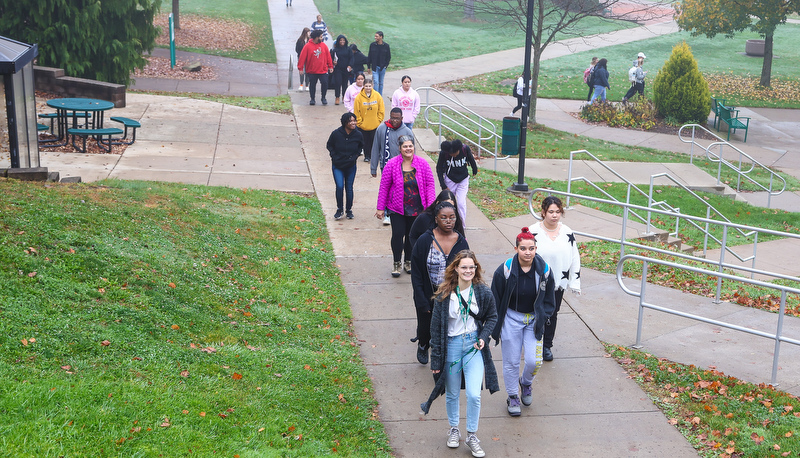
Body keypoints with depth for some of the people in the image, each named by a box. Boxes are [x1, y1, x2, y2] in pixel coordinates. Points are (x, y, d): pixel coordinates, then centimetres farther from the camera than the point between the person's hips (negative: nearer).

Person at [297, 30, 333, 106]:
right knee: (312, 85, 7)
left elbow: (328, 56, 7)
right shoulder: (308, 46, -7)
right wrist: (300, 68, -9)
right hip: (312, 71, -2)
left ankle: (323, 98, 15)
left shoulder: (323, 45, 3)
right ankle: (312, 99, 20)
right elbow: (302, 57, -7)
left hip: (323, 70, 2)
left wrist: (330, 66, 6)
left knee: (325, 83, -4)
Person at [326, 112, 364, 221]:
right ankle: (339, 209, 6)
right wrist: (334, 156, -7)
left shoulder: (358, 135, -7)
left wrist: (356, 156, -2)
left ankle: (349, 210, 24)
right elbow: (329, 145, 4)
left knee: (349, 188, 7)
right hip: (337, 166, -2)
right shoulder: (336, 133, -12)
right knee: (340, 186, -12)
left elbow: (361, 146, 13)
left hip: (351, 166, 2)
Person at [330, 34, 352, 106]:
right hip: (337, 69, -2)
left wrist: (350, 66, -9)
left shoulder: (348, 49, 5)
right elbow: (331, 58, 7)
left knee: (345, 83, 9)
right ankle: (337, 98, -3)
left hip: (346, 69, 2)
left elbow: (351, 58, 3)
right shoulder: (335, 50, 2)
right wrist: (333, 62, -15)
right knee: (337, 83, -9)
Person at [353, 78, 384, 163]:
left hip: (375, 124, 1)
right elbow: (356, 112, -4)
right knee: (365, 141, 9)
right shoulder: (359, 97, -9)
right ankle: (367, 156, 23)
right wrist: (359, 122, -5)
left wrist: (379, 120, -1)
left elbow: (381, 110, 3)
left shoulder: (377, 96, -4)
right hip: (363, 124, 0)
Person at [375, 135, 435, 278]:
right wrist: (380, 208, -3)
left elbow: (430, 184, 1)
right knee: (398, 235, -5)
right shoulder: (392, 164, -7)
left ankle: (409, 261, 30)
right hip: (397, 208, -2)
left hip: (417, 209, 2)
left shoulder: (422, 163, -3)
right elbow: (384, 187, -3)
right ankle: (396, 263, 14)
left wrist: (430, 205, -8)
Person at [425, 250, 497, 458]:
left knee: (474, 394, -8)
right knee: (452, 394, 14)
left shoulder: (483, 292, -7)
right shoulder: (445, 294, -10)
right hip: (451, 345, 0)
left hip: (474, 346, 0)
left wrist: (483, 337, -9)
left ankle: (471, 436, 12)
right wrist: (436, 359, -4)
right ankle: (453, 429, 39)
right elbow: (436, 326, -5)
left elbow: (492, 317, 9)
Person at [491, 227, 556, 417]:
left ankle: (526, 383, 28)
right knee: (511, 362, 5)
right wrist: (495, 326, -3)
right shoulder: (505, 270, -15)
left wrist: (542, 319, -4)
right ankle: (513, 396, 28)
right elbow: (495, 299, -4)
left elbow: (549, 301, 6)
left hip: (534, 320, 1)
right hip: (511, 318, -1)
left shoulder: (544, 270, -9)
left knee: (534, 361, -6)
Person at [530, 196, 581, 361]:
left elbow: (575, 259, 6)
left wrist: (575, 282, 4)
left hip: (558, 283, 3)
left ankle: (547, 346, 30)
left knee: (552, 315, 14)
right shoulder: (533, 232, -12)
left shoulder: (567, 233, -1)